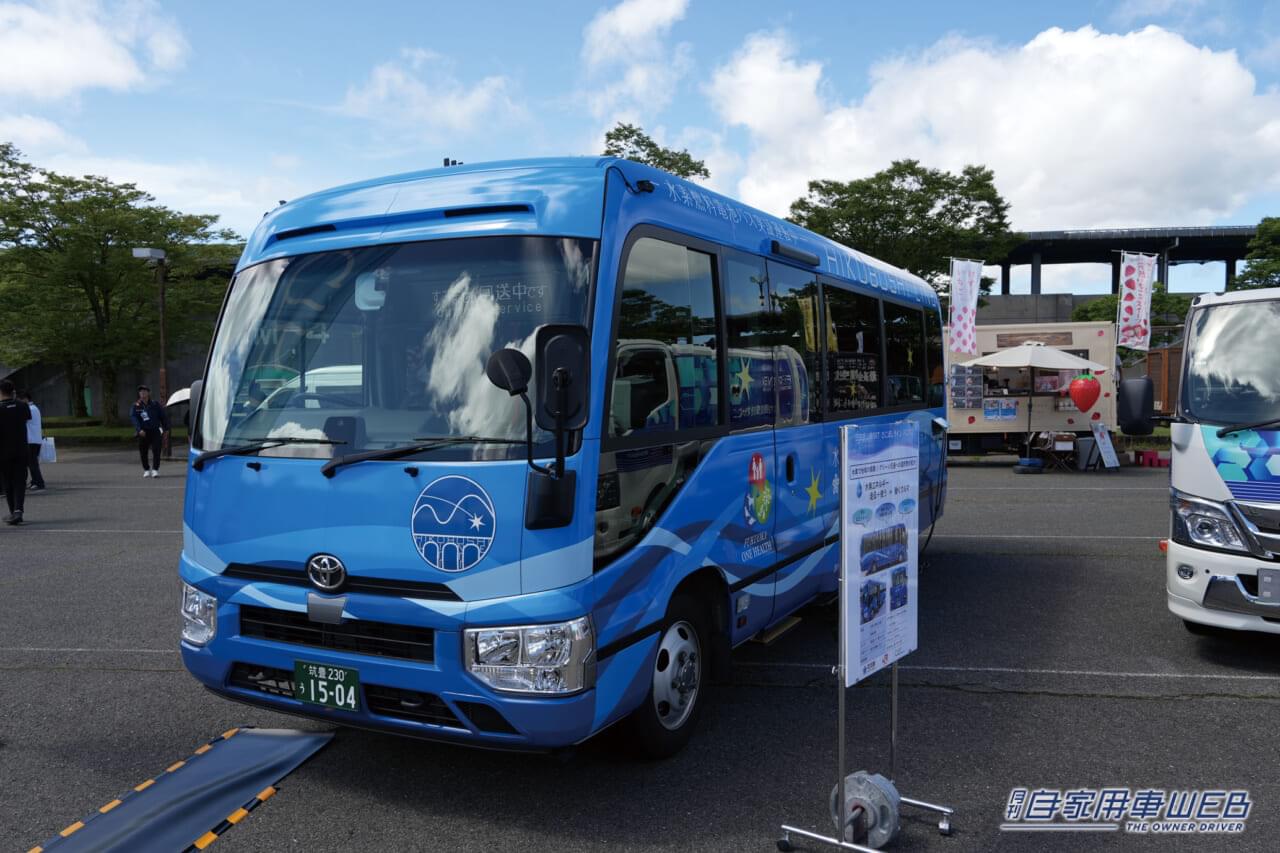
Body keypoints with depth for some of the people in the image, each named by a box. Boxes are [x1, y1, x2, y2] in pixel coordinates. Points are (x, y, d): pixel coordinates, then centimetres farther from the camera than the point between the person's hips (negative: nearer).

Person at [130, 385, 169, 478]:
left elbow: (163, 417, 10)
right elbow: (133, 418, -11)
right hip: (143, 432, 1)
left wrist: (165, 430, 5)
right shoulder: (136, 406, 1)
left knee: (156, 451, -12)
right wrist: (139, 429, -26)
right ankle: (146, 470, 22)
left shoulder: (155, 404, 5)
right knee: (143, 452, 7)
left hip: (155, 431, -1)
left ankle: (155, 469, -10)